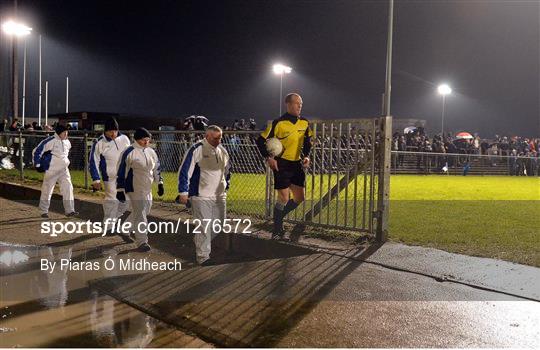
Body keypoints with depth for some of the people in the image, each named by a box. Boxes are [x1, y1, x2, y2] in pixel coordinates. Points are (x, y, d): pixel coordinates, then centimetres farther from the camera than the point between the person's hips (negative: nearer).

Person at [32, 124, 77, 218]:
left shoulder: (67, 142, 6)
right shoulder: (50, 141, -15)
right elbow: (36, 151, -11)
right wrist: (37, 165, -9)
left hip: (64, 170, 6)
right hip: (51, 170, -5)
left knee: (68, 188, -5)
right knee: (47, 190, 5)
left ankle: (69, 210, -2)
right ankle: (44, 211, 18)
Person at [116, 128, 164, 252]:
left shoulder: (151, 152, 7)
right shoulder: (129, 153, -13)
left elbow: (157, 168, 17)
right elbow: (121, 172, -11)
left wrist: (160, 184, 13)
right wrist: (120, 190, -12)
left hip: (147, 189, 7)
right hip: (134, 189, -7)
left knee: (141, 212, 17)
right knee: (140, 214, -7)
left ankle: (124, 231, 38)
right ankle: (142, 242, 1)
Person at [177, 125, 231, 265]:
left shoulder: (222, 150, 9)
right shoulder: (197, 149, -13)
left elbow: (227, 169, 25)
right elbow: (184, 171, -13)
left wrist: (226, 186, 23)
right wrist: (183, 192, -14)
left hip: (219, 195, 7)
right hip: (201, 196, -7)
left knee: (218, 224, 14)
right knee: (203, 227, -4)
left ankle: (200, 242, 37)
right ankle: (203, 257, 6)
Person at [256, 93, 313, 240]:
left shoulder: (305, 123, 3)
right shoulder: (278, 123, -14)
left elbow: (308, 141, 19)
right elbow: (261, 141, -9)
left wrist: (306, 156, 4)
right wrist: (269, 158, -16)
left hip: (297, 164, 6)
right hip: (281, 164, -6)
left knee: (299, 199, 8)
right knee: (284, 198, -7)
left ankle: (278, 216, 31)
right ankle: (277, 232, 9)